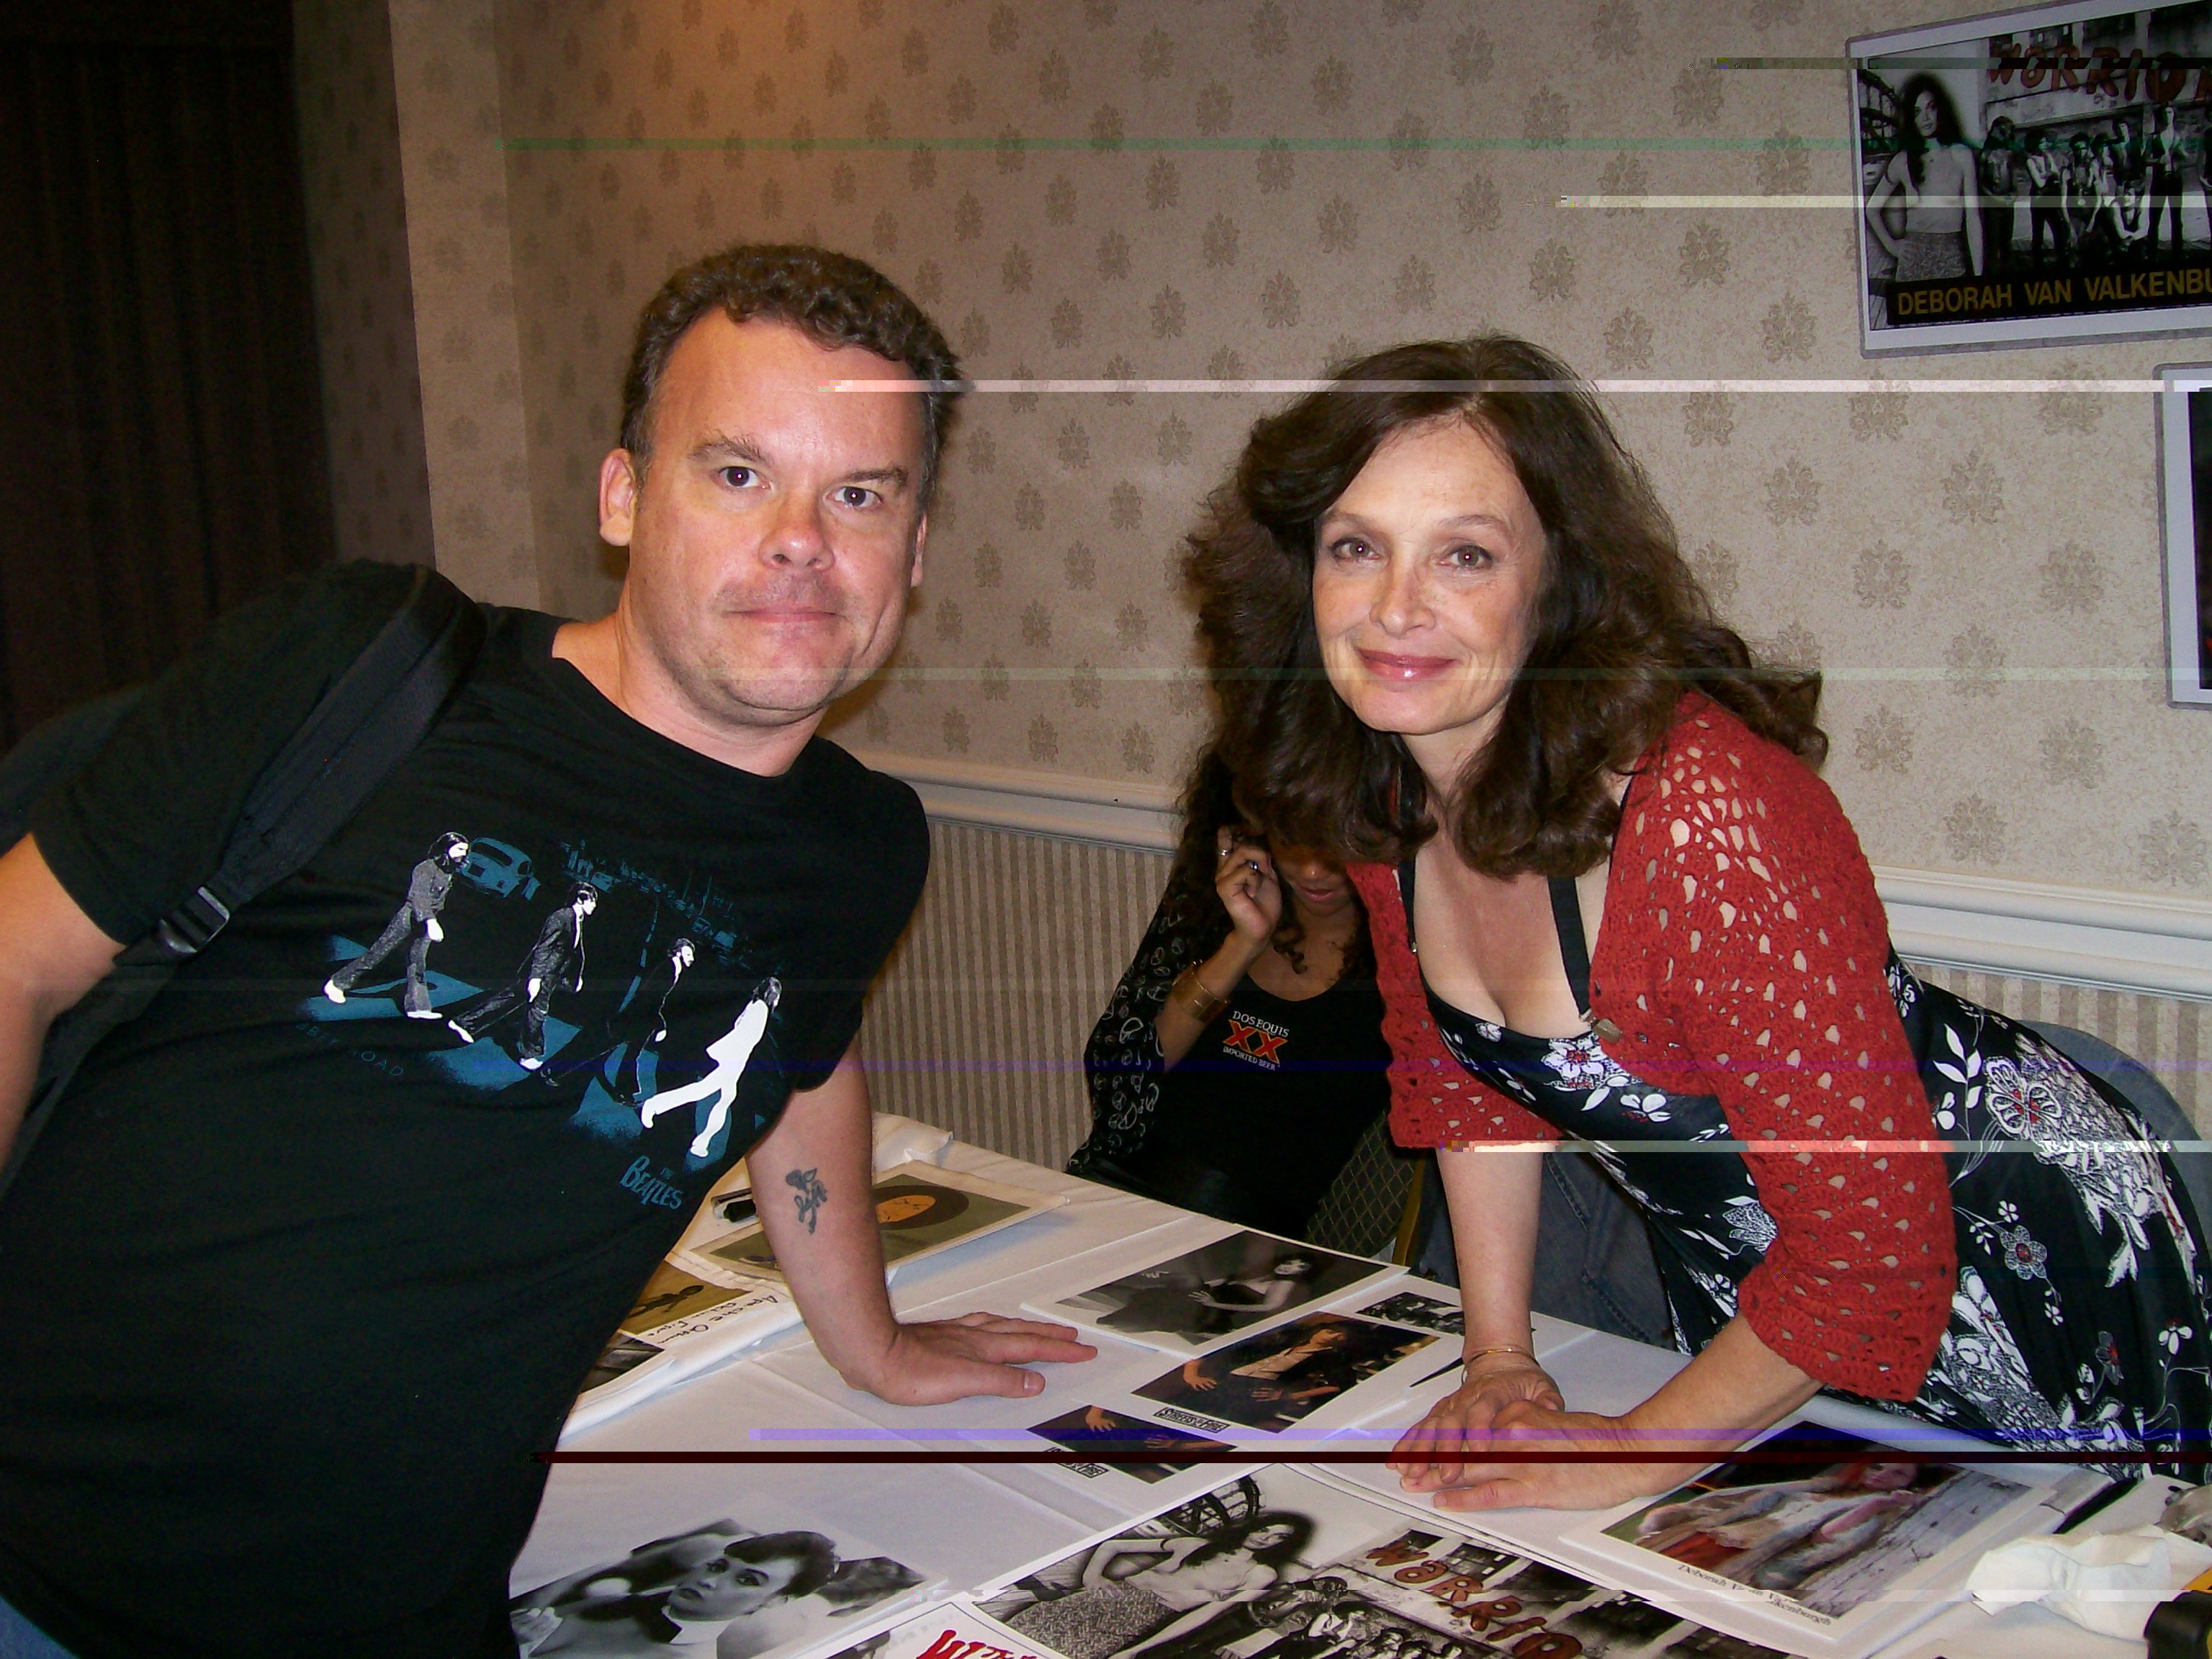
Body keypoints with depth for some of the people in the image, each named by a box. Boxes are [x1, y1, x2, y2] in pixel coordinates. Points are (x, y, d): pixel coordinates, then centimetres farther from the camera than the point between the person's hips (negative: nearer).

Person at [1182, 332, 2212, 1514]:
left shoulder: (1704, 818, -36)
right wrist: (1498, 1360, -1)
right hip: (1739, 1282, 7)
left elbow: (1874, 1240, -31)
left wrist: (1633, 1451, -20)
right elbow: (1461, 1078, 4)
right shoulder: (1379, 790, -12)